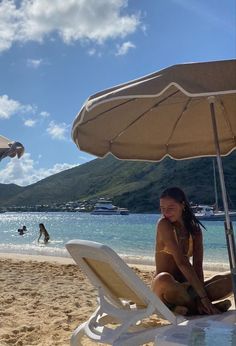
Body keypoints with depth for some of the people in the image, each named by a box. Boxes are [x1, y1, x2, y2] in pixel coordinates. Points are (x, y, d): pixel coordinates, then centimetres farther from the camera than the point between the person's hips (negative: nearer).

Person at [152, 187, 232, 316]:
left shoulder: (195, 229, 5)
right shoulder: (164, 224, -11)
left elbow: (198, 266, -5)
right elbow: (182, 262, -19)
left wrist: (200, 295, -20)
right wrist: (203, 296, -23)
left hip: (187, 287, 5)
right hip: (167, 289, -5)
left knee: (231, 279, -11)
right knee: (164, 279, -40)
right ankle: (199, 307, -16)